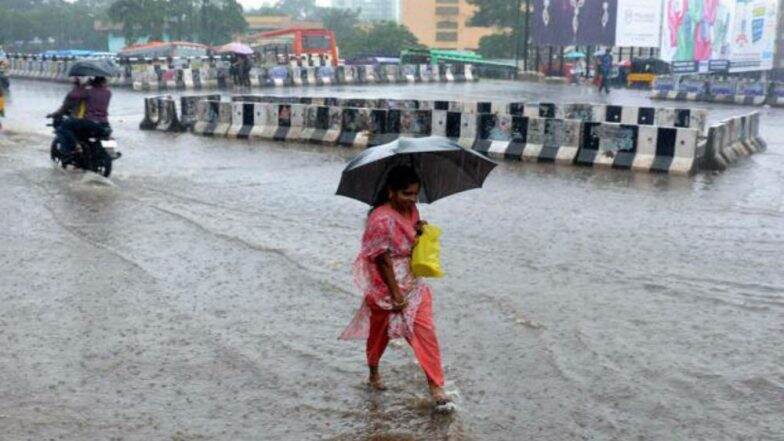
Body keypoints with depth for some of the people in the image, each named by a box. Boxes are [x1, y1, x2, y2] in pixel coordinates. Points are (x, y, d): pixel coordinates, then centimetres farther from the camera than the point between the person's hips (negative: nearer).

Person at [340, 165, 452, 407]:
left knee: (425, 332, 1)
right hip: (386, 286, -6)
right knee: (380, 333, 15)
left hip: (412, 284, 6)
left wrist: (421, 231, -10)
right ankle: (374, 372, 40)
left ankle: (436, 386, 9)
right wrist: (397, 295, -18)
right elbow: (383, 261, -22)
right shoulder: (381, 220, -25)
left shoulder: (412, 211, -1)